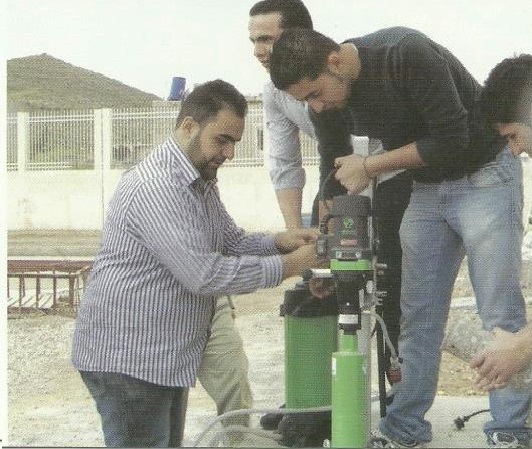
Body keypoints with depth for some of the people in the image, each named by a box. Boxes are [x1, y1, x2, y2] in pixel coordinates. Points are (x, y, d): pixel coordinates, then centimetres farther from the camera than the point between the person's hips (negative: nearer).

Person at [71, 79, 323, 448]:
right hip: (127, 359, -10)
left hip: (167, 358, 10)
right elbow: (203, 275, -27)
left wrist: (279, 242, -4)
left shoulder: (201, 182, 12)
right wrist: (287, 266, -21)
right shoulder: (155, 186, -23)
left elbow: (232, 241, 16)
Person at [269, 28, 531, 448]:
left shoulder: (406, 53, -28)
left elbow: (452, 138, -26)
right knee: (418, 314, 6)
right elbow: (340, 171, 5)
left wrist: (370, 166, -20)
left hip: (483, 177, -7)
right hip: (427, 188, 7)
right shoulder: (340, 90, -5)